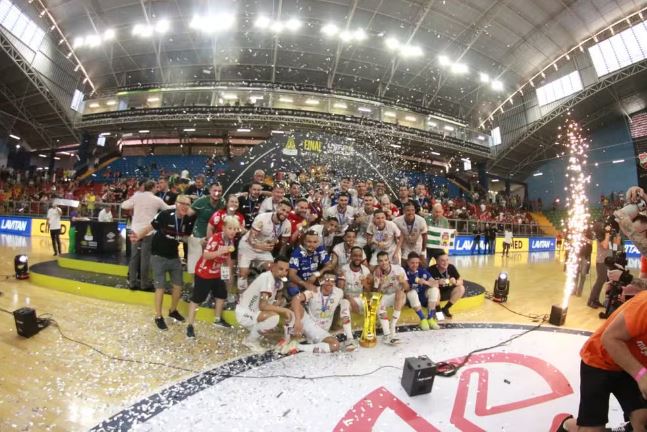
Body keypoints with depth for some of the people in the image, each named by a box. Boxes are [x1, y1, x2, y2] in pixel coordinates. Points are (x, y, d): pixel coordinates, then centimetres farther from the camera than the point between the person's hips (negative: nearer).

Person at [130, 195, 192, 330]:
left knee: (178, 285, 12)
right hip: (159, 256, -5)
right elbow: (149, 228, -17)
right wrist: (138, 235, -33)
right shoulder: (165, 215, -21)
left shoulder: (186, 220, -5)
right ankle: (158, 317, 20)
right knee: (160, 287, 2)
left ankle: (173, 311, 35)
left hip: (174, 256, 5)